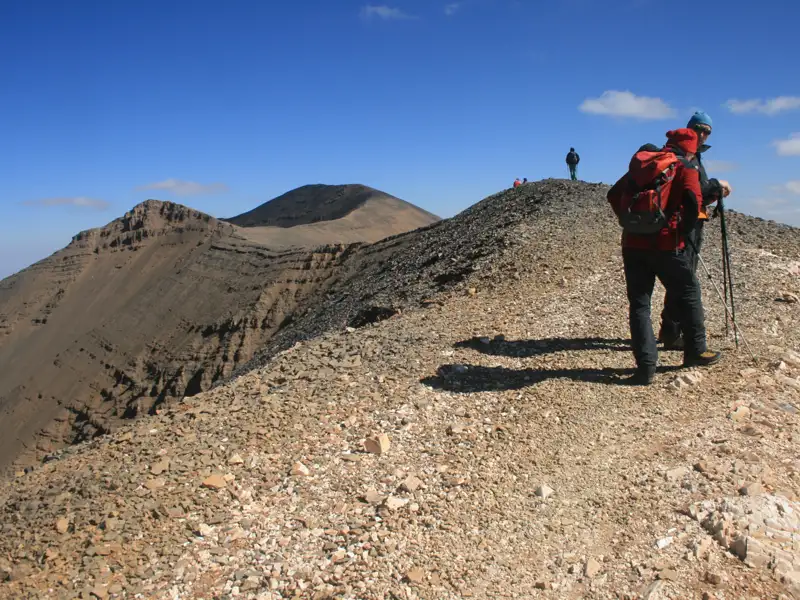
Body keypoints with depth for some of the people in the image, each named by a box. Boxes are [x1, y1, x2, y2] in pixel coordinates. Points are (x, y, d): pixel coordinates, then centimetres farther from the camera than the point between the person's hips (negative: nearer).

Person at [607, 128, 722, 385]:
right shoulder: (685, 167, 0)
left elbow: (614, 195, 17)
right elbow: (693, 202, -17)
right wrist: (684, 230, -2)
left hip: (633, 244, 4)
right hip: (666, 245, -4)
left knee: (639, 303, 6)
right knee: (689, 295, 16)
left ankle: (646, 365, 0)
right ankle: (695, 352, 26)